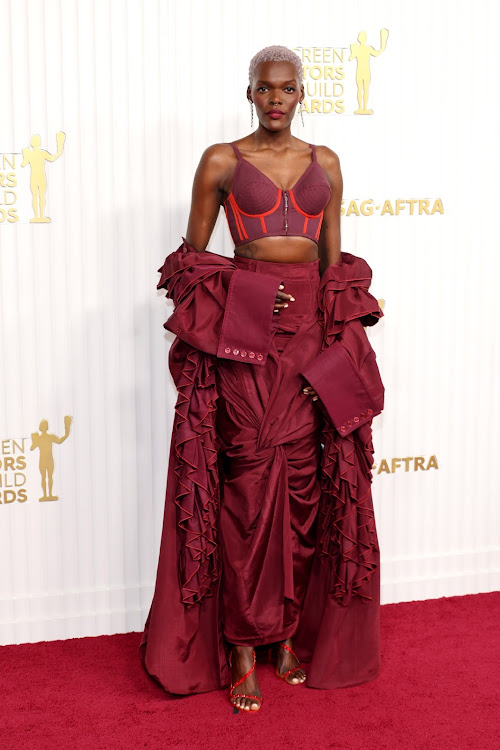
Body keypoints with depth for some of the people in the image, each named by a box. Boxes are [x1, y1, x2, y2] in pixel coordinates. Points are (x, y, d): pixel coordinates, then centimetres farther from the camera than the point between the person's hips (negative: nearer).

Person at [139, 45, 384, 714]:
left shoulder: (325, 163, 13)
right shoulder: (221, 161, 4)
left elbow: (333, 258, 14)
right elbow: (192, 257, 6)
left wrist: (339, 339, 5)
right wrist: (201, 332, -3)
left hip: (311, 327, 3)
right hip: (243, 328, -3)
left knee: (304, 481, 3)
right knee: (248, 482, -4)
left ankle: (292, 631, 17)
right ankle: (244, 650, 5)